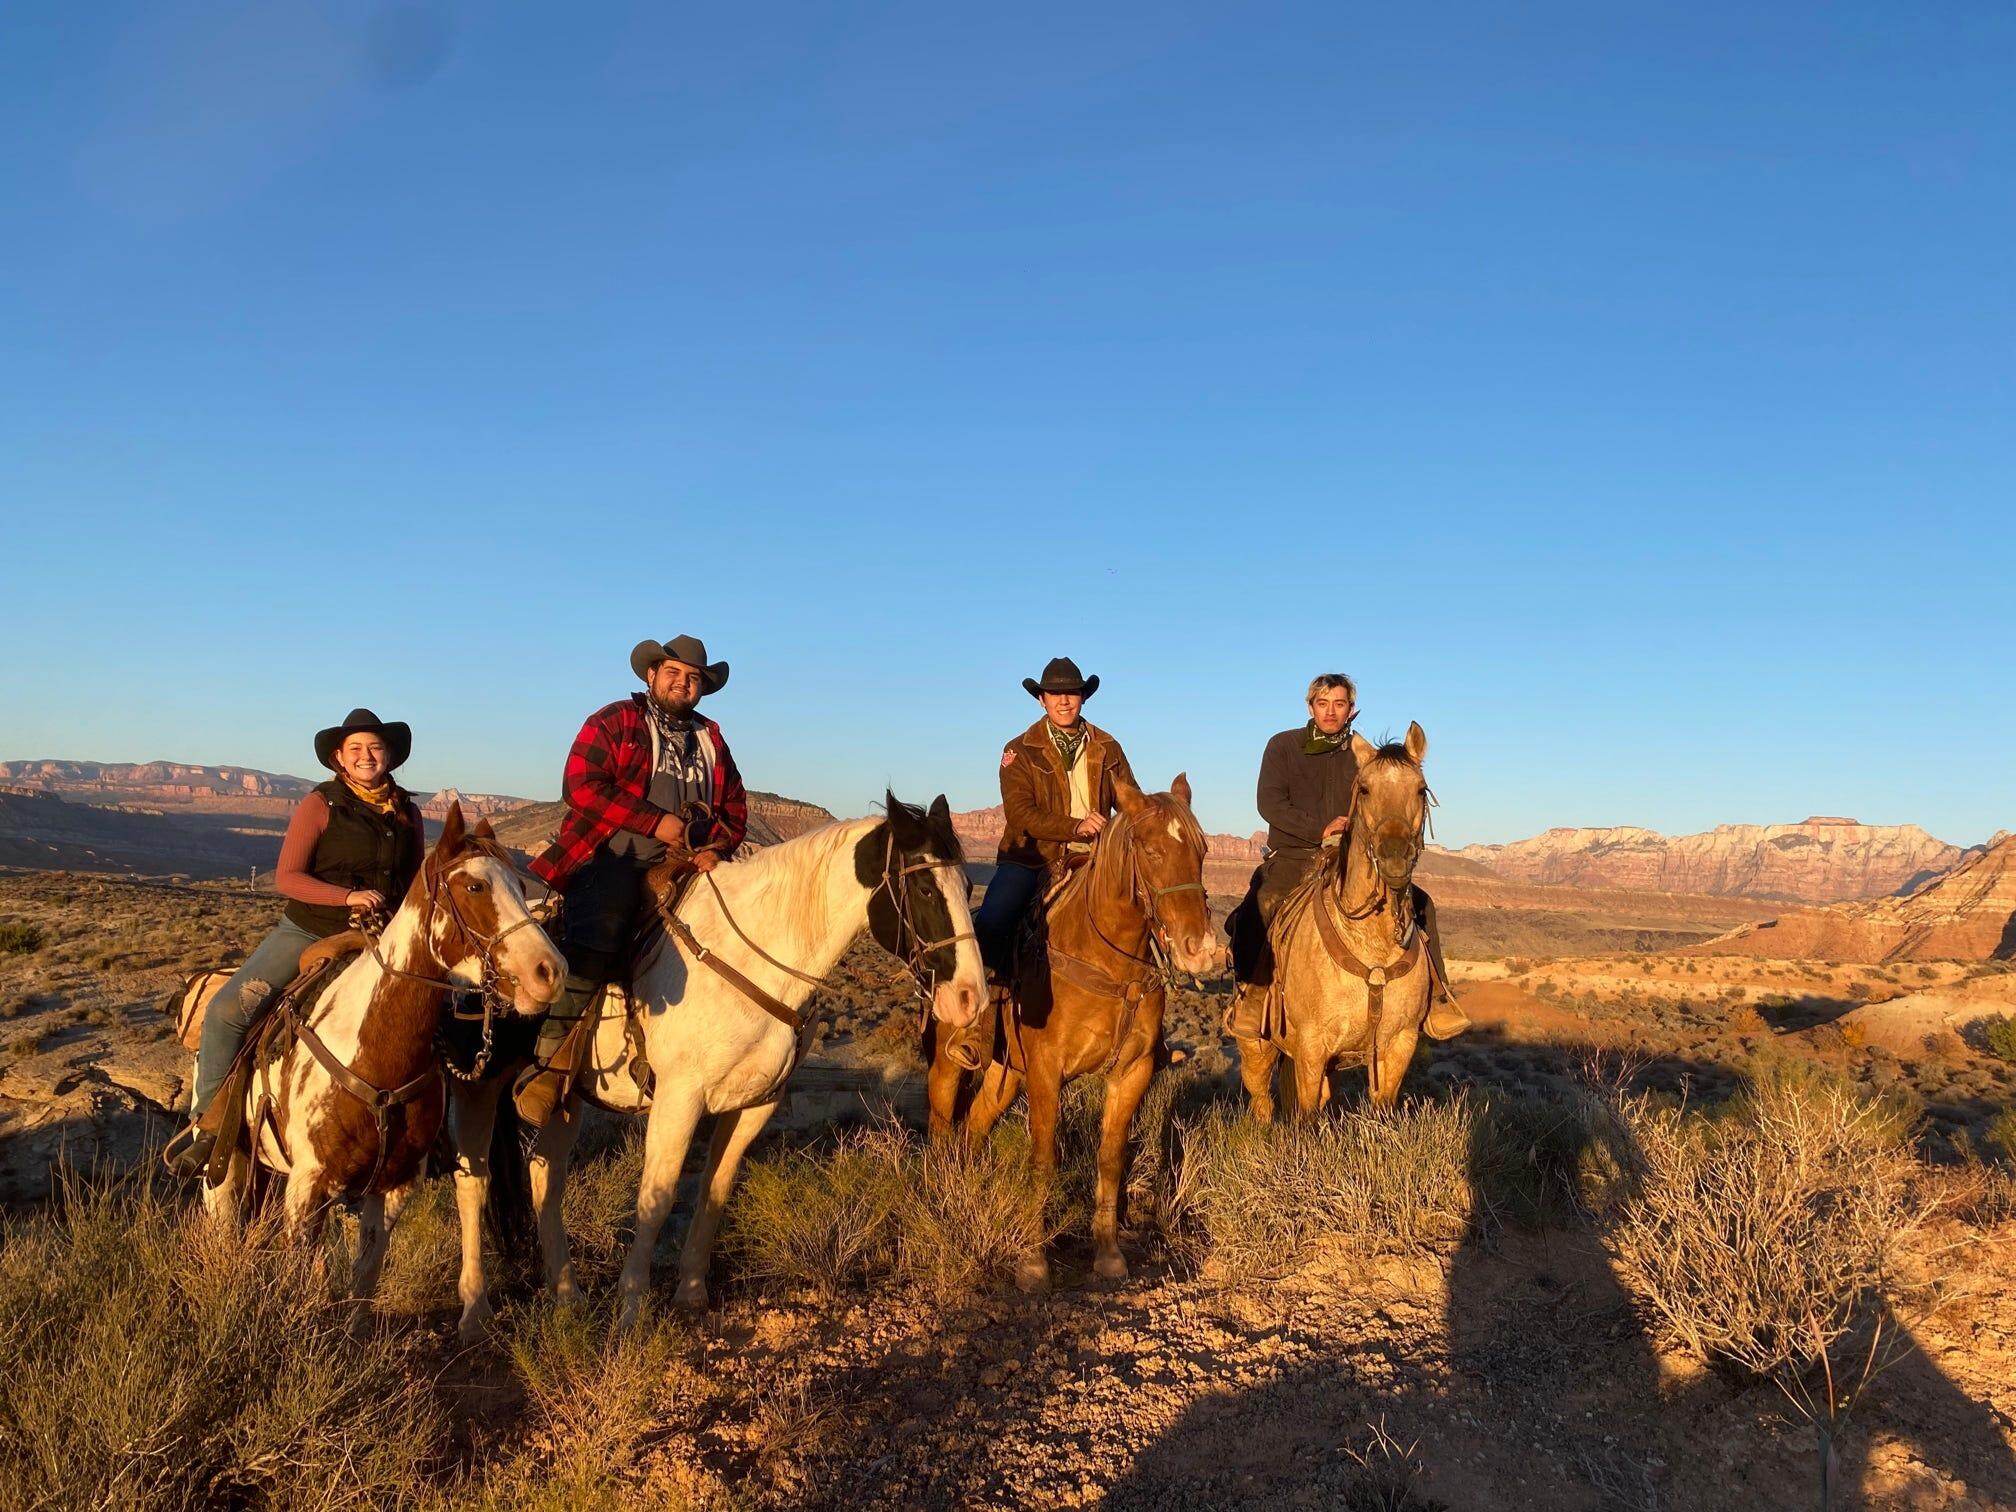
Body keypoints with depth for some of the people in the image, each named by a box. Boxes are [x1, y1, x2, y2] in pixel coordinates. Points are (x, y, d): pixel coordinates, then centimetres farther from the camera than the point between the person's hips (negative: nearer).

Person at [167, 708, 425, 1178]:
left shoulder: (407, 813, 6)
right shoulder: (320, 805, -6)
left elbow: (416, 882, 15)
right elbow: (286, 878, -11)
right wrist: (348, 897, -23)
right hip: (306, 932, -3)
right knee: (227, 1010, -17)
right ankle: (207, 1118, 1)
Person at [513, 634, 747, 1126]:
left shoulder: (710, 740, 21)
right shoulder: (614, 722, 5)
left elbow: (735, 807, 20)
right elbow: (580, 786, -8)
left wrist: (716, 848, -2)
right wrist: (655, 822, -13)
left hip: (683, 866, 5)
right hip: (613, 860, -5)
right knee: (594, 945, -26)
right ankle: (549, 1059, -17)